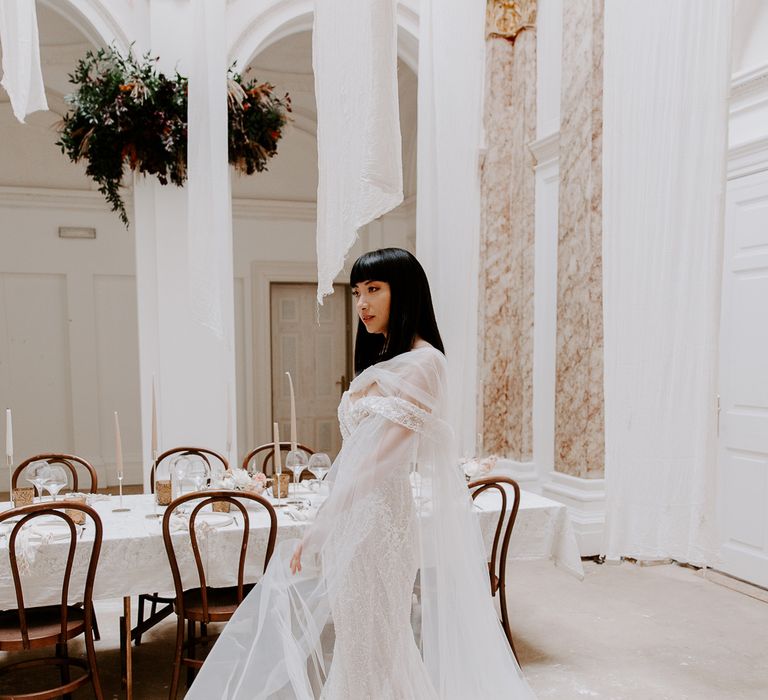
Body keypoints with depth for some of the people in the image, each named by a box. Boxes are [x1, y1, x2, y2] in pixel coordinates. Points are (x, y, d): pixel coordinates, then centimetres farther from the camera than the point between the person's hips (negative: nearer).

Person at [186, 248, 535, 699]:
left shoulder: (422, 362, -15)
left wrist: (320, 531, -14)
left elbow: (379, 458, -19)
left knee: (369, 645, 4)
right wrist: (323, 529, 12)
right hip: (356, 518, 9)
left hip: (381, 519, -9)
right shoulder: (384, 361, 14)